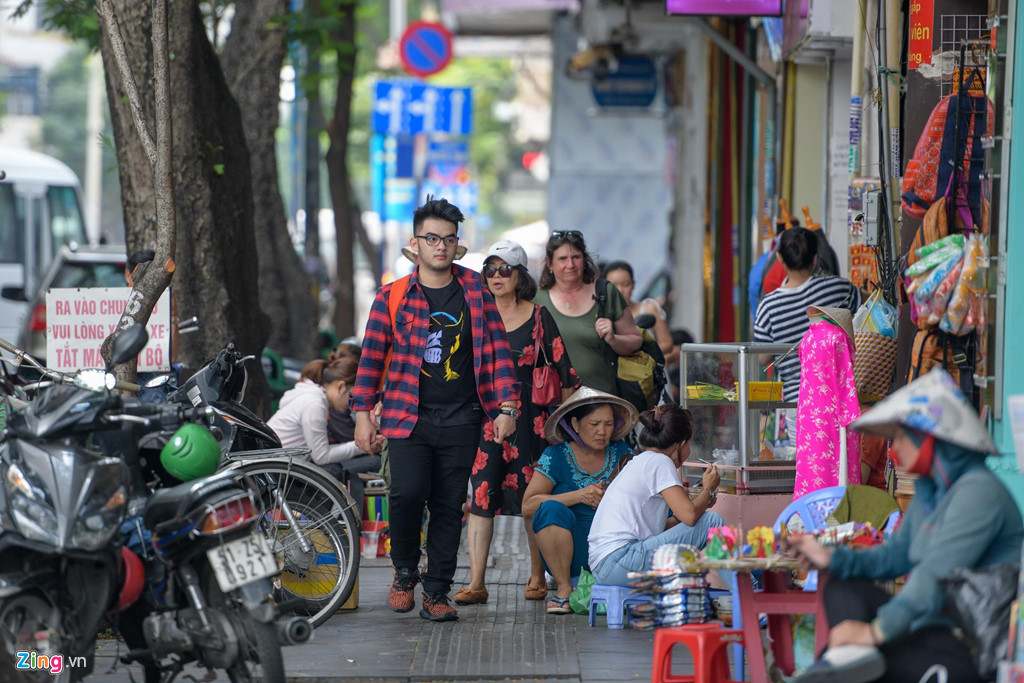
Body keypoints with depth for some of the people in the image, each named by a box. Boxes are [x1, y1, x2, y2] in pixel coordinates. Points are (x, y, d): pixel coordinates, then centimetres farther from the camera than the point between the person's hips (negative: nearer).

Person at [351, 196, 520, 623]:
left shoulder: (475, 292, 9)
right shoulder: (392, 297, 4)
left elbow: (497, 348, 8)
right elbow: (372, 356, 6)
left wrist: (507, 406, 0)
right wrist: (363, 413, 0)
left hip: (460, 419, 2)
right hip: (407, 416, -2)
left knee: (449, 506, 1)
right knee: (408, 492, -18)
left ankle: (437, 592, 10)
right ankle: (404, 572, 6)